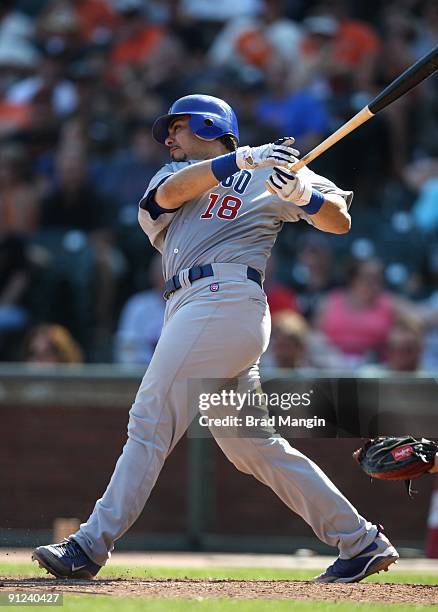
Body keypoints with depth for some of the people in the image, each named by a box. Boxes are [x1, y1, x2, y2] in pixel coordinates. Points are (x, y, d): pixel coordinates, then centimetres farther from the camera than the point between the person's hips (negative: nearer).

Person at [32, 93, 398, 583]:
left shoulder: (272, 172, 12)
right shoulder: (173, 174, 26)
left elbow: (340, 221, 6)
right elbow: (168, 195, 0)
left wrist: (302, 195, -15)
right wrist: (242, 159, -13)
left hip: (226, 299, -7)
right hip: (190, 309, 7)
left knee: (150, 422, -12)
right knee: (251, 445, 4)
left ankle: (91, 546, -14)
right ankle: (360, 542, 8)